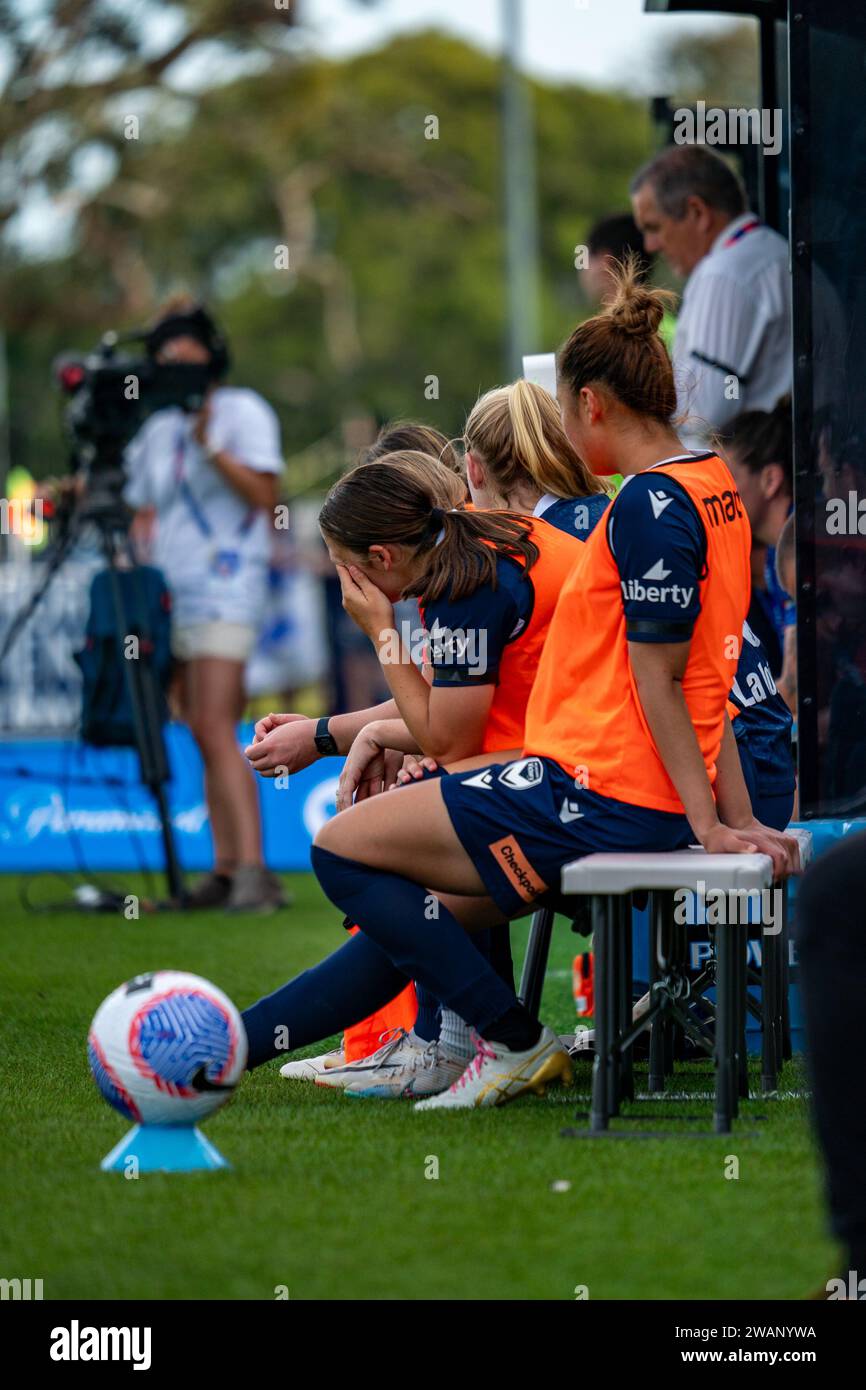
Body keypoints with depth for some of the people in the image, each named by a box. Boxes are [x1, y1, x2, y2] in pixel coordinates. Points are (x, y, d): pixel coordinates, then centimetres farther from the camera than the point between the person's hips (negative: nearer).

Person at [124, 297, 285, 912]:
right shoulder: (157, 430, 16)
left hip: (225, 589, -7)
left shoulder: (243, 411, -3)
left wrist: (211, 446, -20)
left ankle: (254, 871, -24)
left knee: (216, 730, -18)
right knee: (205, 737, 5)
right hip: (174, 595, 7)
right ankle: (226, 871, 6)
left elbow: (264, 495, -12)